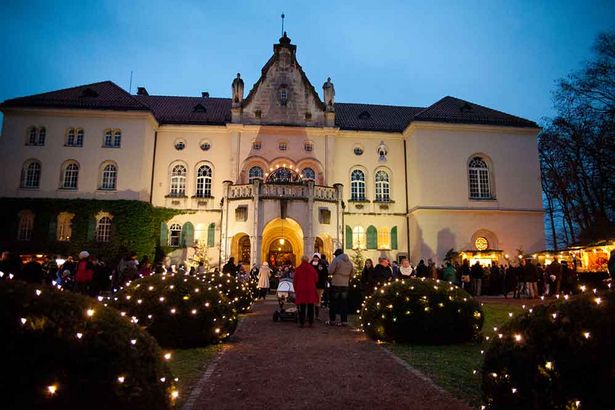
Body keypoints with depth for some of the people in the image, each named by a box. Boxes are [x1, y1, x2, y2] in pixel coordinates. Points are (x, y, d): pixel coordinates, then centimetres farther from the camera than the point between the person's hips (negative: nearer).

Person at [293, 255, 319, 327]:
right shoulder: (312, 269, -1)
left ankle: (301, 323, 5)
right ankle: (310, 322, 7)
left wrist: (296, 290, 15)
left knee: (302, 308, 5)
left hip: (300, 290, 0)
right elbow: (316, 279, 9)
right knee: (310, 307, 7)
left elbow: (294, 281, 3)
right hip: (311, 290, 0)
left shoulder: (297, 269, -2)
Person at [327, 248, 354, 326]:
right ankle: (344, 321, 8)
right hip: (345, 285, 5)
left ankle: (332, 320, 7)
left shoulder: (336, 259, -8)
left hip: (336, 284, -5)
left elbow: (330, 271, -12)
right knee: (344, 303, 9)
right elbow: (352, 273, 15)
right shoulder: (349, 262, 9)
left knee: (334, 302, 4)